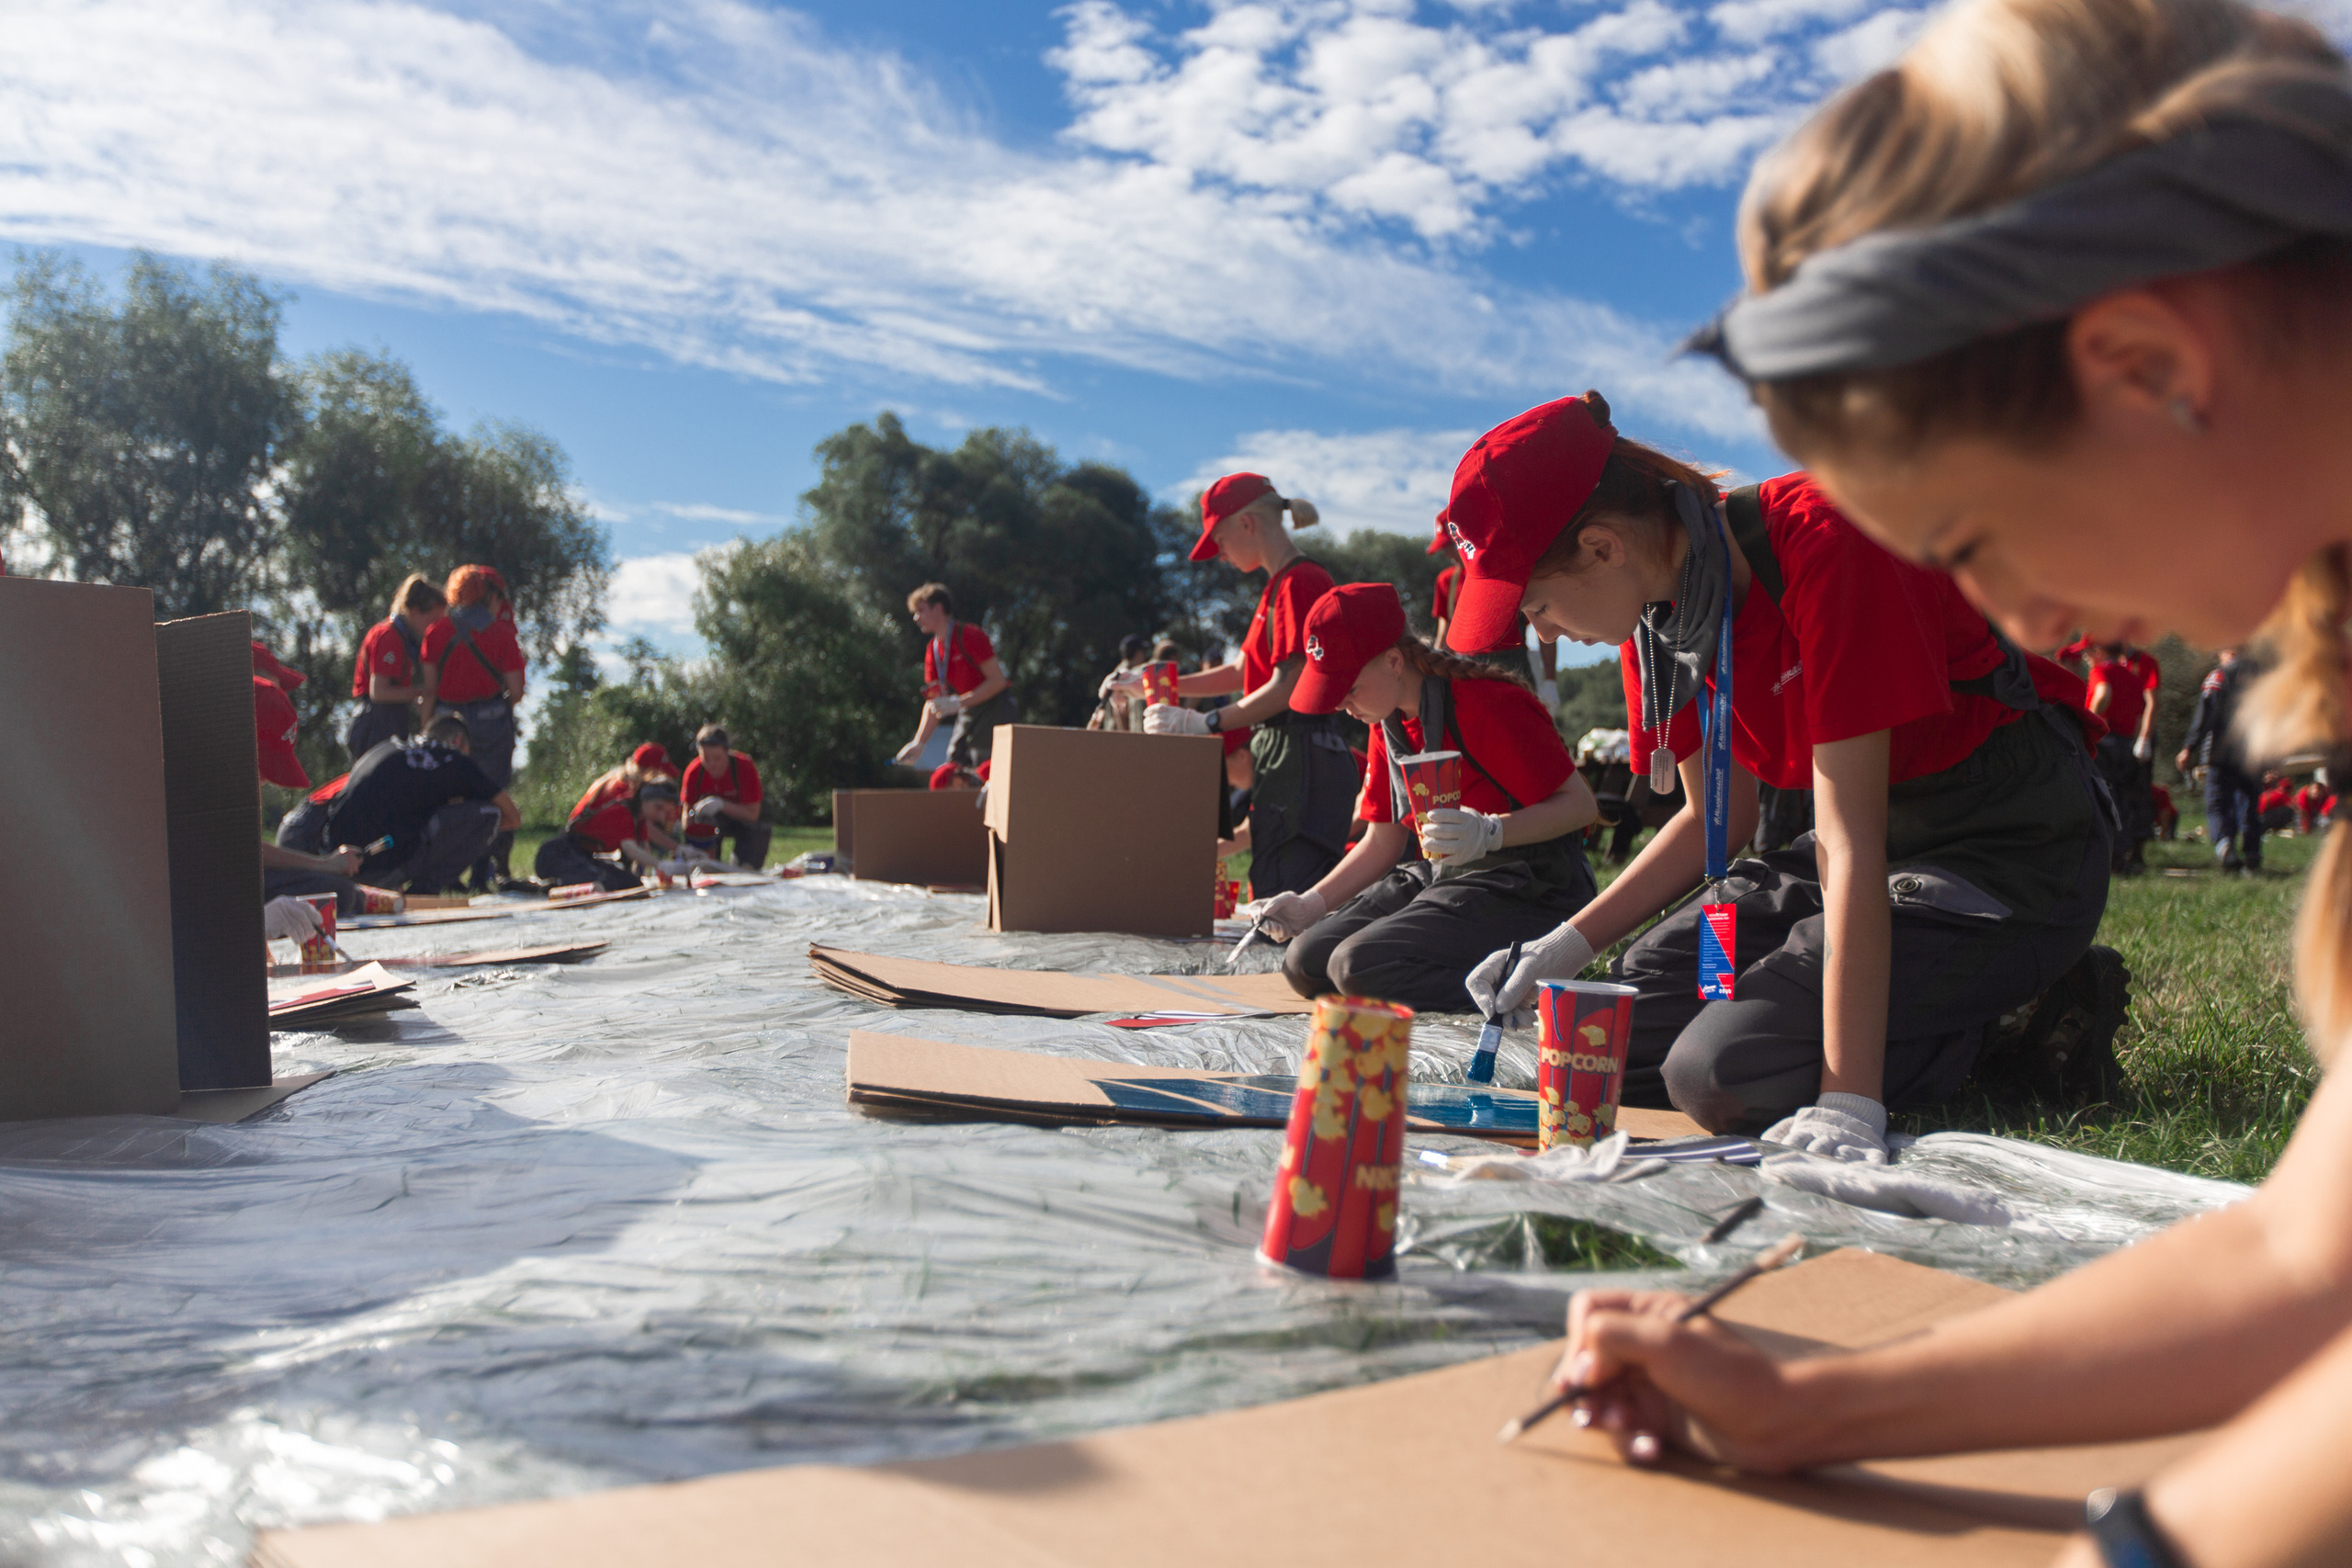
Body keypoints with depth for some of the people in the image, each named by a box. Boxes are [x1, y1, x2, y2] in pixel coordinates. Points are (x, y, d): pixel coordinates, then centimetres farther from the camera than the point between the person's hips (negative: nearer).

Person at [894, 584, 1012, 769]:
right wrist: (919, 743, 4)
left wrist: (958, 702, -20)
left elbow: (998, 680, -16)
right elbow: (934, 702, 13)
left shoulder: (970, 635, -12)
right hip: (967, 715, 8)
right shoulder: (933, 649, 11)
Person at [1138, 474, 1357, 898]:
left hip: (1302, 763, -10)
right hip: (1280, 756, 10)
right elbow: (1242, 671, 27)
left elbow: (1288, 688, -18)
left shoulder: (1301, 581, -12)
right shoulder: (1278, 585, 20)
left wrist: (1206, 723, -16)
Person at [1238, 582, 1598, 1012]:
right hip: (1436, 876, 9)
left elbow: (1581, 804, -17)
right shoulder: (1388, 724, 10)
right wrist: (1311, 904, 5)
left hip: (1523, 887, -9)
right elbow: (1383, 843, 17)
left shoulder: (1488, 704, -17)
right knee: (1304, 961, -5)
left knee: (1358, 964, -27)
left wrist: (1489, 833, -33)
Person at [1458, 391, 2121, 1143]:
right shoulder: (1657, 607, -4)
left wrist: (1849, 1100, -33)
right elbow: (1718, 816, 7)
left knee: (1722, 1079, -21)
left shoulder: (1823, 541, -29)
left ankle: (2036, 1024, -2)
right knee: (1627, 1039, -1)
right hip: (1890, 834, 8)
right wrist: (1568, 946, -3)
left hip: (2017, 855, -8)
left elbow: (1850, 841, -31)